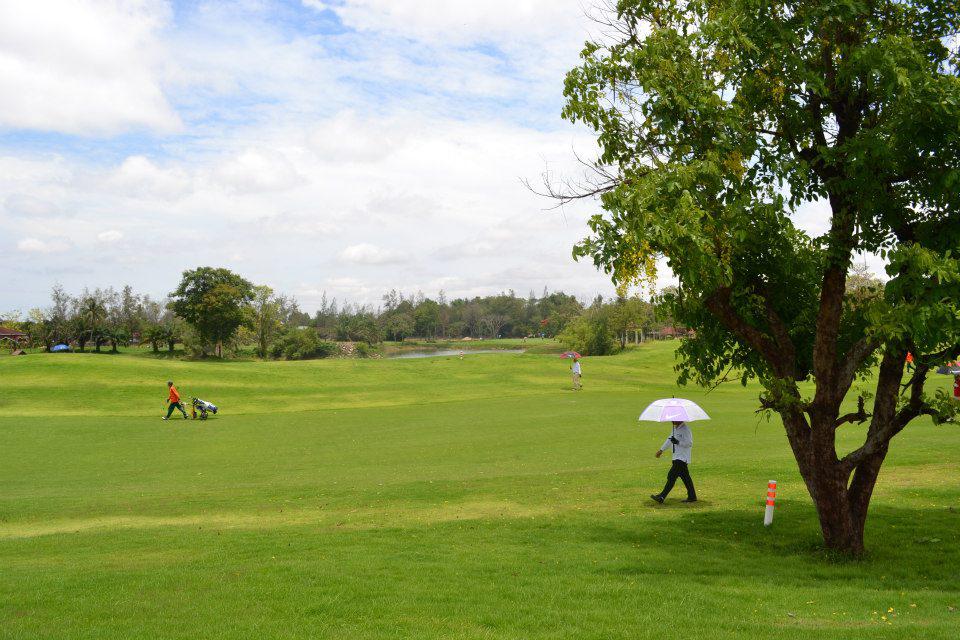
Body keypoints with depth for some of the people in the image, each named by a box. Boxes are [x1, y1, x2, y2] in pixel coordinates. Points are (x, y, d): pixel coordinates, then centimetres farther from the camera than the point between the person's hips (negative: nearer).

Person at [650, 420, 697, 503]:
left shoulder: (685, 429, -15)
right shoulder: (675, 428, 14)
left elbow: (689, 443, -19)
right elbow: (670, 439, 26)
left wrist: (678, 442, -28)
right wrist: (661, 450, 32)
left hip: (682, 458, -9)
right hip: (677, 458, 9)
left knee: (672, 476, -11)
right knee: (685, 477, 12)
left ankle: (662, 497, -13)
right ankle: (692, 496, 19)